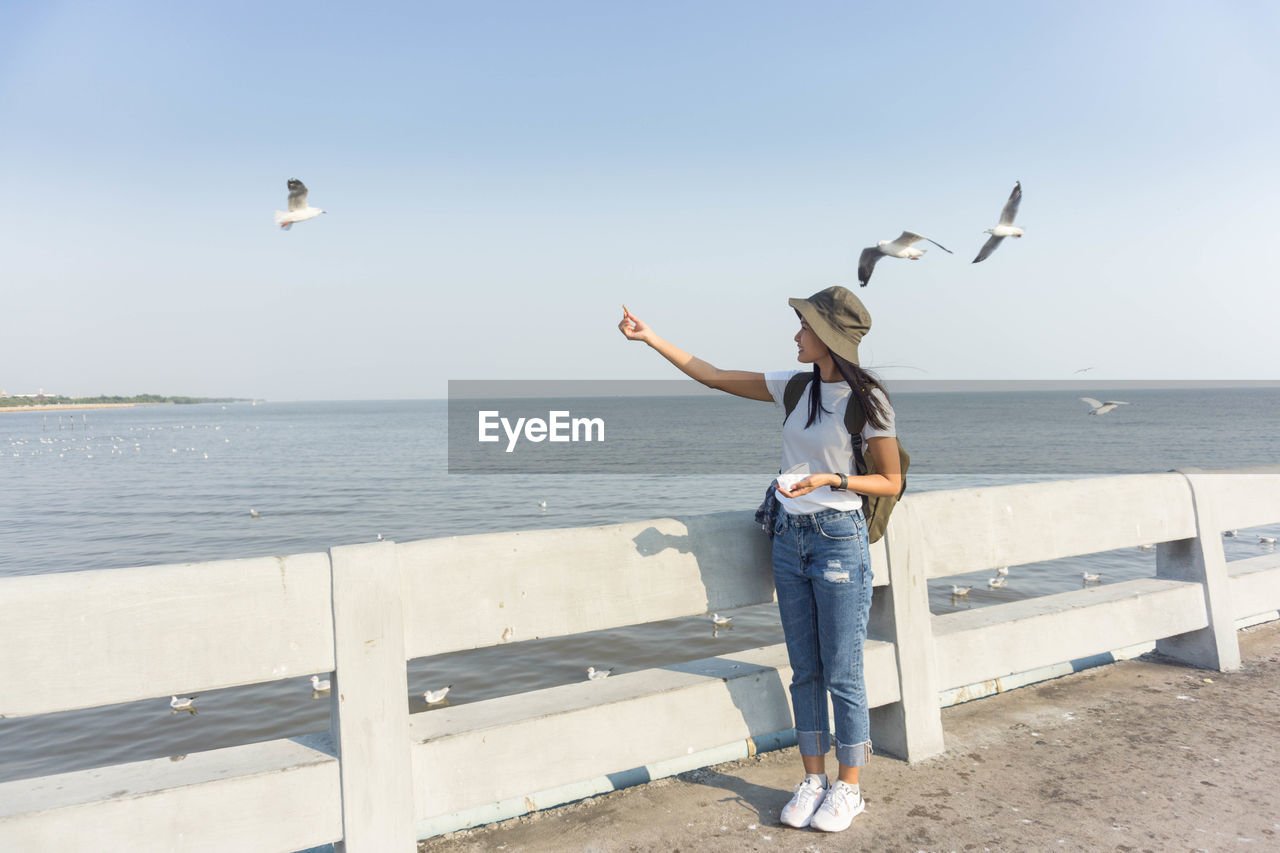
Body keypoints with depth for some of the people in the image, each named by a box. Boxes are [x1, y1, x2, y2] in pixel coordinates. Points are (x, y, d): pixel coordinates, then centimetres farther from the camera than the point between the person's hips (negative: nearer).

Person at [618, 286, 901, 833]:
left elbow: (891, 482, -4)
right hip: (789, 537, 6)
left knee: (842, 675, 3)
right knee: (804, 671, 12)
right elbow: (712, 376, 11)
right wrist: (650, 337, 10)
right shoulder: (794, 387, 6)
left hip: (839, 540, -5)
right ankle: (812, 779, 26)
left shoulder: (866, 400, -10)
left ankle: (849, 789, 20)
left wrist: (829, 479, -19)